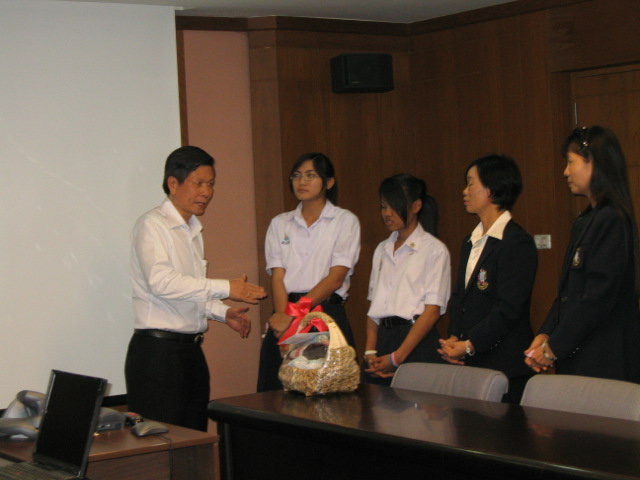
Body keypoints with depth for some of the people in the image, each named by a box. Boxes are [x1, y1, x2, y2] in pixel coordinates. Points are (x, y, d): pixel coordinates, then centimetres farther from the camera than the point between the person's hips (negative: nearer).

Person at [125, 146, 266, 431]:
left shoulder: (193, 230, 17)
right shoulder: (152, 225, -9)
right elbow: (161, 282, -23)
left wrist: (223, 313, 5)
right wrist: (226, 288, -24)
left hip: (191, 350, 8)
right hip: (157, 351, -8)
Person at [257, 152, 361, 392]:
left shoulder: (345, 221, 4)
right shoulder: (280, 224, 14)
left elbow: (336, 278, -6)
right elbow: (277, 277, 3)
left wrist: (295, 313, -14)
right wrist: (283, 315, -15)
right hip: (286, 313, 3)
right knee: (279, 395, -3)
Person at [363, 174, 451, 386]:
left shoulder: (434, 250, -3)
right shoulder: (382, 250, 17)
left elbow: (432, 311, -9)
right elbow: (374, 306, 15)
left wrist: (397, 357, -13)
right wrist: (370, 351, 1)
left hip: (417, 343, -5)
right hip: (383, 337, 5)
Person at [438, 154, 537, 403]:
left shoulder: (518, 242, -11)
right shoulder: (470, 242, 18)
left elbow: (509, 308, -17)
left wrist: (469, 345, -15)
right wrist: (454, 339, 0)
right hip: (468, 364, 8)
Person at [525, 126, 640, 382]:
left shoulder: (612, 220, -13)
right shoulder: (585, 221, 16)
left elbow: (598, 297, -18)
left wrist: (554, 347, -12)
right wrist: (546, 334, 3)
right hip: (577, 357, 8)